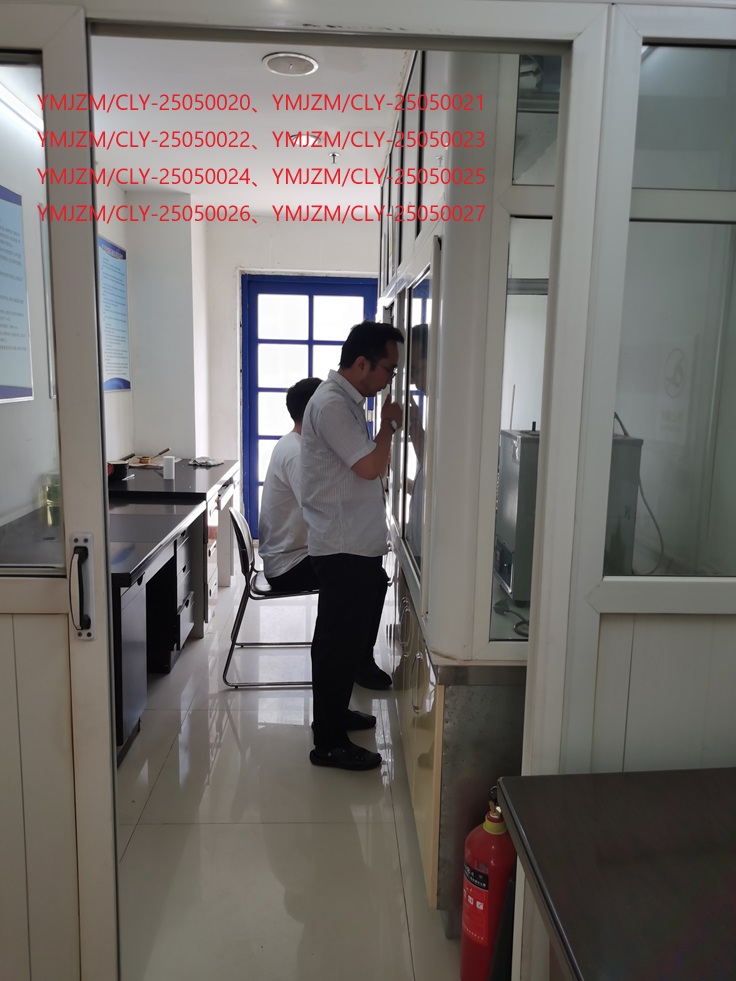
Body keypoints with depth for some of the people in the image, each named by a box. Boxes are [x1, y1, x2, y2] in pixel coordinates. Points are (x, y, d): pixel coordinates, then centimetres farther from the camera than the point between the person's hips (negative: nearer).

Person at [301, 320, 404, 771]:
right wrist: (389, 425, -9)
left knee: (349, 633, 21)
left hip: (356, 545, 11)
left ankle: (335, 712, 37)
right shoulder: (332, 404, -18)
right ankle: (329, 743, 13)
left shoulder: (347, 401, 14)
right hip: (342, 547, -11)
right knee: (338, 641, 0)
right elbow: (370, 467, -22)